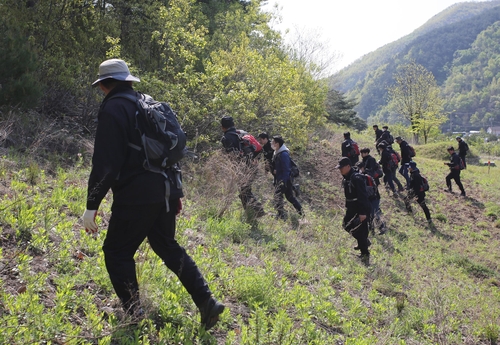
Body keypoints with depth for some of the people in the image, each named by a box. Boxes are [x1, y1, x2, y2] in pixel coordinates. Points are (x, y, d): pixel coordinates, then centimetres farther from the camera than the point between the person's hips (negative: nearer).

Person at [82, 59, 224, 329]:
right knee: (167, 246, 20)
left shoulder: (113, 108, -8)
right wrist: (176, 191, 24)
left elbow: (105, 161, -16)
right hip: (165, 191, 8)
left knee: (117, 252, 6)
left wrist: (92, 205, -14)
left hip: (135, 196, -8)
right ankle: (207, 302, 14)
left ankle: (134, 315, 4)